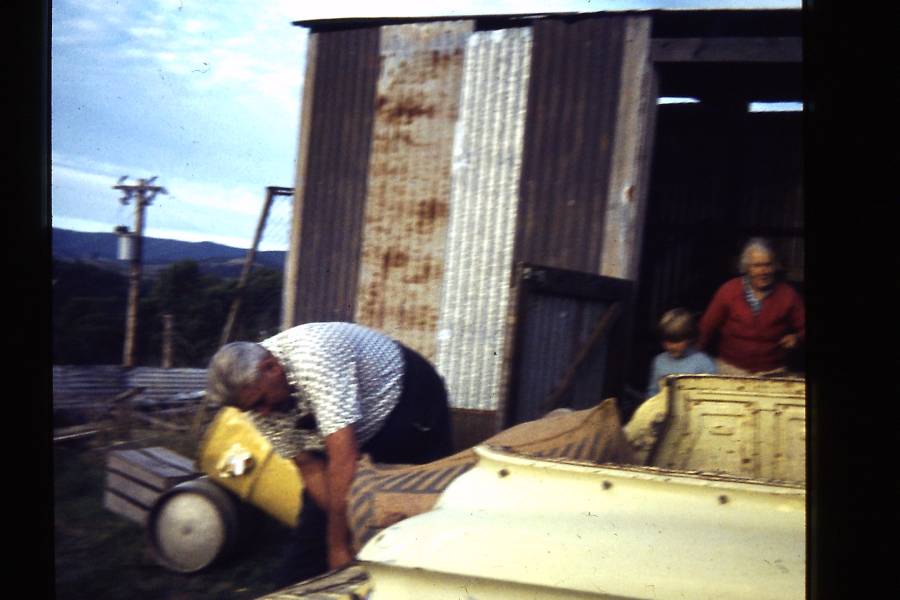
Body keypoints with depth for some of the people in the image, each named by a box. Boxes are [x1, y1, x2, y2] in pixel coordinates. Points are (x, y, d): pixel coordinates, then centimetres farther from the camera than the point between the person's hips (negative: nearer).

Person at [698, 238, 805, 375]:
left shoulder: (788, 295, -3)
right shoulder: (728, 291, -6)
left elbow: (803, 328, 6)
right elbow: (707, 327, -1)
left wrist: (796, 338, -16)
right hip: (731, 368, -1)